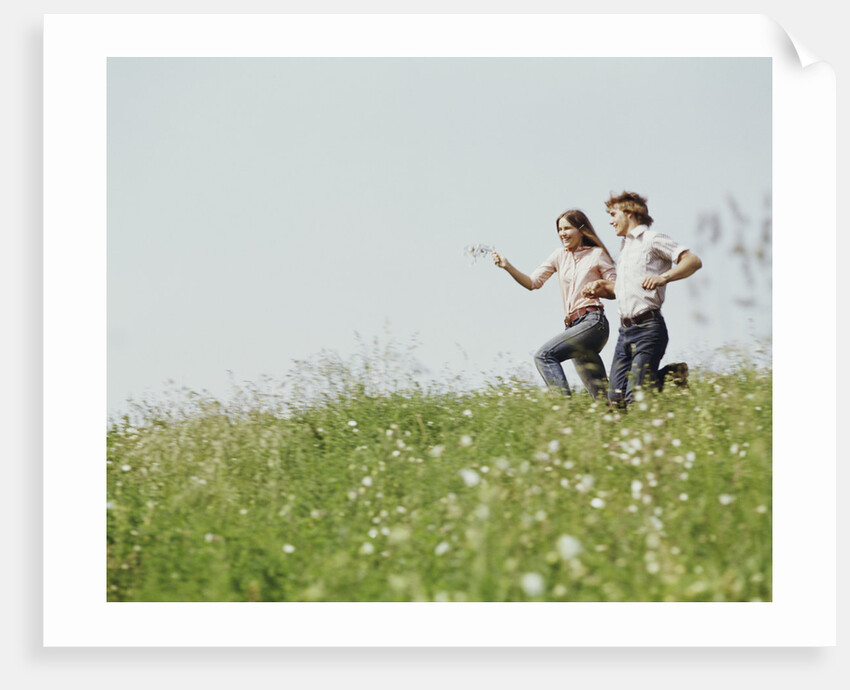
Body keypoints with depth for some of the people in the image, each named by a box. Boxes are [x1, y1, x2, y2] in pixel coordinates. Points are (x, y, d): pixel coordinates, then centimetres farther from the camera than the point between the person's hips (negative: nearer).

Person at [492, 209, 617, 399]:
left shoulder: (597, 254, 2)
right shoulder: (559, 255, 16)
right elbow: (533, 282, 9)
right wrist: (508, 267, -5)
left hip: (592, 322, -6)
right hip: (572, 325, 6)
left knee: (544, 355, -23)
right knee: (601, 395, 5)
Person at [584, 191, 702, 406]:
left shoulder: (652, 239, -2)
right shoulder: (625, 247, 23)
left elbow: (694, 261, -13)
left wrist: (663, 277, -27)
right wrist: (605, 287, 11)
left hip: (648, 328, -8)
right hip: (625, 331, 8)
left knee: (636, 397, -15)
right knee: (616, 398, 1)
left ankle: (675, 376, 9)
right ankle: (670, 374, 16)